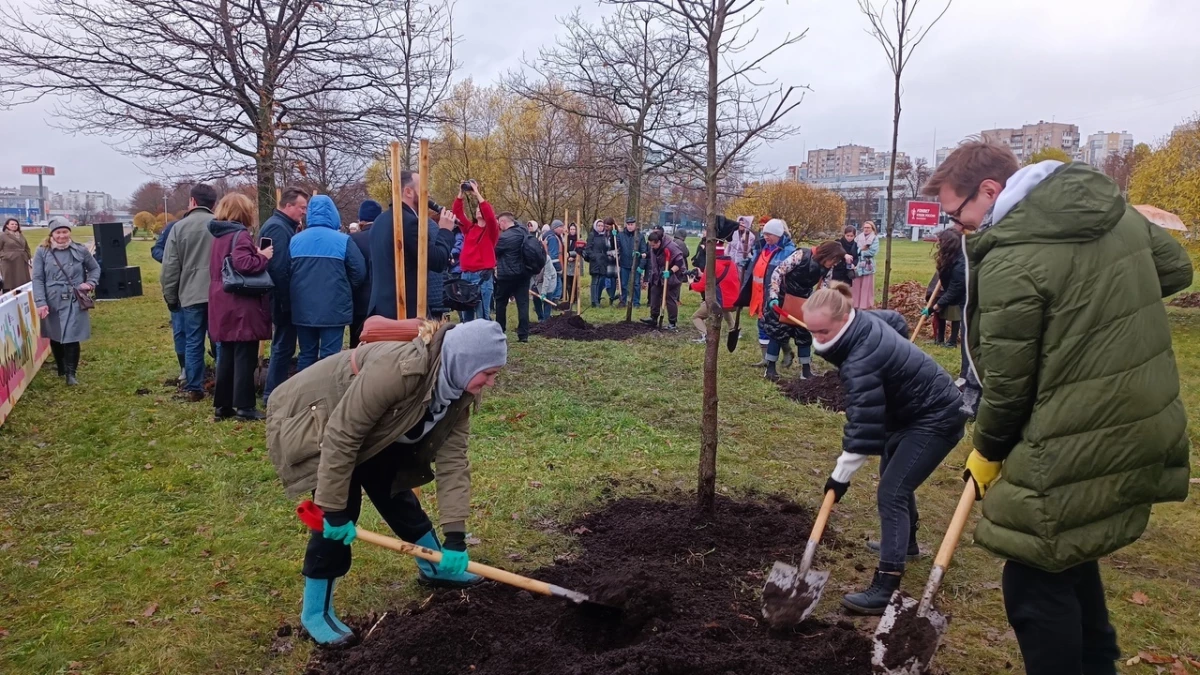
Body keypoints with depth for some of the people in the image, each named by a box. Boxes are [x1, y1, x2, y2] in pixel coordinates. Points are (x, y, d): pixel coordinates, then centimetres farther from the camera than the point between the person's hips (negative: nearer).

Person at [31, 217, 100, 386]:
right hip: (52, 302, 1)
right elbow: (37, 279, -3)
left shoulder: (80, 250, 2)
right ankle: (61, 369, 29)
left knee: (71, 337, -8)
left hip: (74, 302, -1)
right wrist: (40, 302, -11)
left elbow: (95, 268, 17)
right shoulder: (42, 252, -1)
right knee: (55, 338, 12)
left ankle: (71, 373, 2)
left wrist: (90, 283, -1)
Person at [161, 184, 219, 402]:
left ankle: (193, 388, 9)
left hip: (191, 294, 0)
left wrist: (170, 297, 11)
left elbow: (170, 266, 2)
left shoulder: (179, 227, 0)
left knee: (193, 343, 6)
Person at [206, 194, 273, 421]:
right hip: (242, 307, -9)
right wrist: (264, 257, -13)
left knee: (227, 356, 14)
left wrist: (257, 255, 13)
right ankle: (244, 407, 3)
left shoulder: (220, 235, 15)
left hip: (224, 306, 9)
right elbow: (243, 264, -29)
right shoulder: (241, 235, -14)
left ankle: (222, 405, 19)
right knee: (245, 358, -2)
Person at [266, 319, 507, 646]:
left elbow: (452, 459, -14)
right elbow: (341, 436, -35)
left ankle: (436, 567, 34)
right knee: (342, 508, -13)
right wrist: (334, 508, -27)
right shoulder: (398, 369, -40)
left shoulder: (458, 390, -14)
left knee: (394, 490, 14)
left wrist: (455, 535, -18)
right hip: (308, 420, -8)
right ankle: (315, 612, 3)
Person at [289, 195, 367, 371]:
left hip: (303, 309, 4)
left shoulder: (295, 240, 3)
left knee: (307, 356, 13)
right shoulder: (343, 240, -7)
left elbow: (287, 273, 6)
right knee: (330, 357, 0)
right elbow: (359, 273, -7)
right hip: (334, 308, -4)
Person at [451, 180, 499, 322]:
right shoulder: (469, 228, 15)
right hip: (466, 274, 5)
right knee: (467, 313, 11)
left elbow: (490, 215, -16)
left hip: (483, 275, -5)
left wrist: (477, 194, -16)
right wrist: (461, 192, 0)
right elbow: (457, 211, 10)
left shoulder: (492, 230, 2)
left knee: (483, 314, -4)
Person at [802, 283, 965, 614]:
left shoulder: (861, 360, -35)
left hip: (936, 419, -11)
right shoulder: (864, 321, -8)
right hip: (912, 407, 11)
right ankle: (905, 542, 48)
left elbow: (863, 425, -34)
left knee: (891, 493, -17)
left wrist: (840, 475, -27)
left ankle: (885, 588, -18)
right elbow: (897, 320, 15)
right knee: (895, 478, 26)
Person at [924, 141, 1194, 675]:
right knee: (1071, 560, 27)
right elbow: (1175, 270, 18)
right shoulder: (1112, 205, 4)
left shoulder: (1010, 259, -22)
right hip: (1141, 429, 9)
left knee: (1037, 588, 6)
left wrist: (986, 451, 0)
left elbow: (1006, 382, -16)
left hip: (1071, 457, -9)